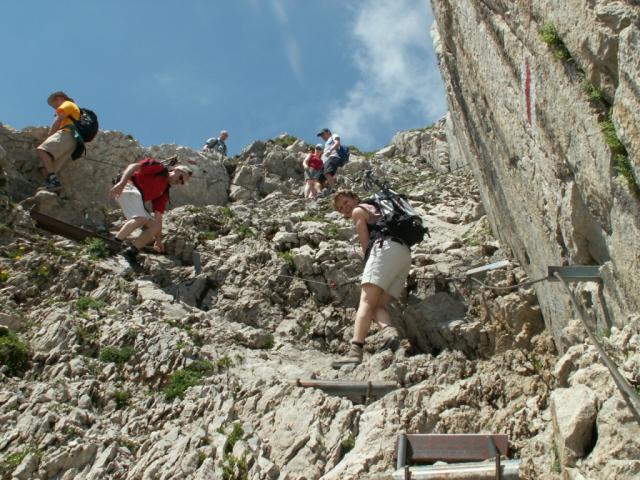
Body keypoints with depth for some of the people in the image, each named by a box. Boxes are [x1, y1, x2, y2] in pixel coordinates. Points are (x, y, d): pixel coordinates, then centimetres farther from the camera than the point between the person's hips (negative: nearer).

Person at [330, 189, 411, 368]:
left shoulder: (358, 211, 16)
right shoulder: (375, 210, 39)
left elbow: (365, 244, 8)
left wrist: (368, 260, 20)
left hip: (386, 247, -8)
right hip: (405, 253, 8)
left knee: (366, 301, -20)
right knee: (378, 304, 1)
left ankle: (356, 351, -36)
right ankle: (389, 330, -31)